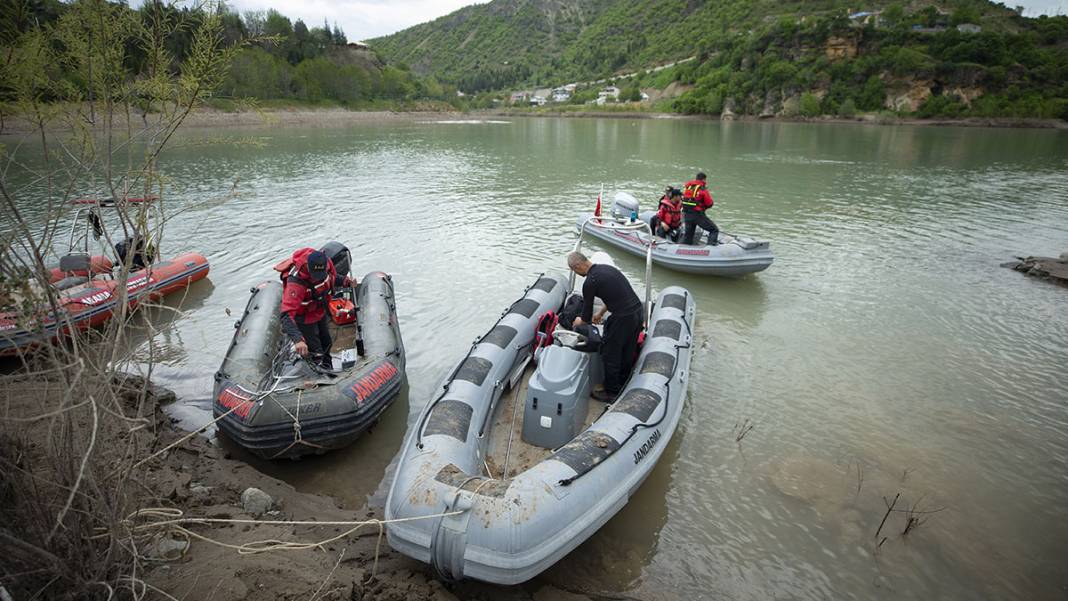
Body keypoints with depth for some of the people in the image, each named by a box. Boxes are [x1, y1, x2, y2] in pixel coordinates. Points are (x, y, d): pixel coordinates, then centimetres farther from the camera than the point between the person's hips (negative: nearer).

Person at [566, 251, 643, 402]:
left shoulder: (590, 282, -12)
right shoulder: (607, 268, 14)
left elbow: (586, 318, -2)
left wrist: (579, 321, 21)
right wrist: (601, 313, 40)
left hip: (623, 318, -9)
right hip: (637, 311, 9)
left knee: (610, 354, 9)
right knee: (628, 353, 22)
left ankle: (611, 393, 22)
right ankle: (624, 387, 38)